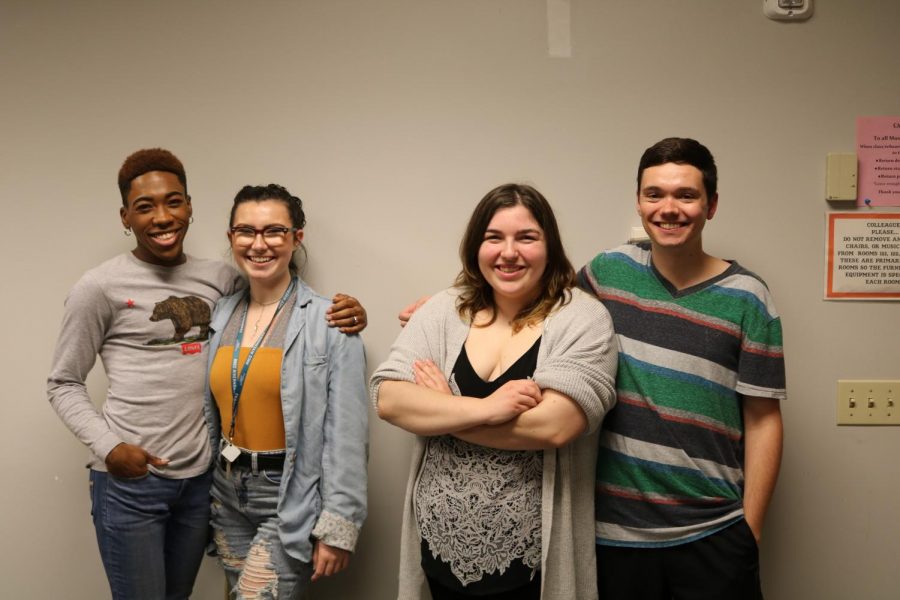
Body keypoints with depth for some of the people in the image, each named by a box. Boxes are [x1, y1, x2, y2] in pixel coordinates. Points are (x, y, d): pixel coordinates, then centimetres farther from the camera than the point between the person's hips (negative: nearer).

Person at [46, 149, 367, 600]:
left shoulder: (221, 279, 4)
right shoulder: (100, 288, -6)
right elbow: (63, 384, 0)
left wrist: (342, 317, -10)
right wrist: (107, 446, -14)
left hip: (200, 477, 4)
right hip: (129, 482, -4)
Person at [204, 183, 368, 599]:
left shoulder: (330, 321, -13)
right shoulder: (221, 316, 5)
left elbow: (346, 434, -14)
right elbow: (210, 415, 11)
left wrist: (337, 528, -15)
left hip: (291, 502, -5)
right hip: (228, 496, 6)